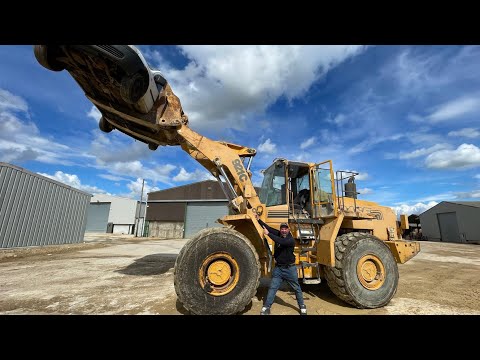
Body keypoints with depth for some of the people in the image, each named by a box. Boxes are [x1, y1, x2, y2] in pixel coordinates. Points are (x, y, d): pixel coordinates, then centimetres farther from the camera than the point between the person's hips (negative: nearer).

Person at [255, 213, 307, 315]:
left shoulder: (291, 240, -18)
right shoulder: (278, 234, -1)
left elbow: (281, 241, -36)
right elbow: (268, 228, -4)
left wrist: (268, 234, -36)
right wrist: (259, 220, -11)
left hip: (289, 268, -4)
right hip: (278, 268, 4)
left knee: (297, 288, 14)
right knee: (272, 288, 6)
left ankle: (302, 307, 33)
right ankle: (266, 308, 15)